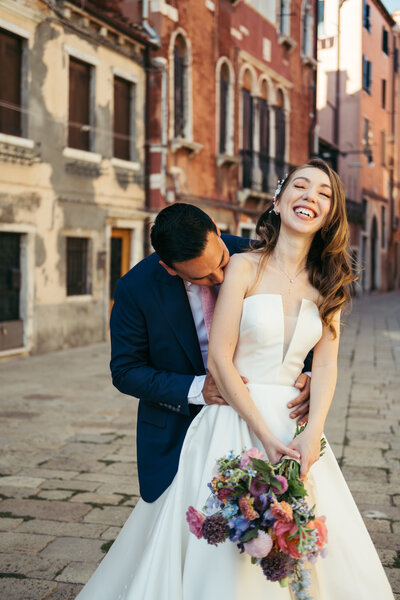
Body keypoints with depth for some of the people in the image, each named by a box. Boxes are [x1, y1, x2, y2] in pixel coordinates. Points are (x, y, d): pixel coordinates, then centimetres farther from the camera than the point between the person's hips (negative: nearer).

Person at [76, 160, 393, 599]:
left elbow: (325, 365, 2)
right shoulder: (244, 267, -7)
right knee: (220, 556, 1)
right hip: (235, 420, -4)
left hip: (295, 425, 4)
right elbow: (220, 360, -11)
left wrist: (312, 435, -14)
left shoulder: (328, 283, 6)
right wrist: (265, 436, -16)